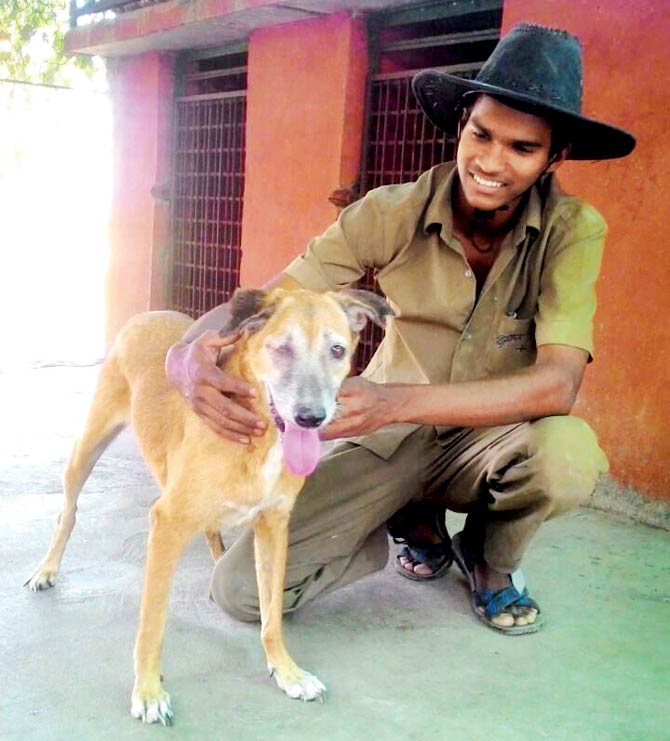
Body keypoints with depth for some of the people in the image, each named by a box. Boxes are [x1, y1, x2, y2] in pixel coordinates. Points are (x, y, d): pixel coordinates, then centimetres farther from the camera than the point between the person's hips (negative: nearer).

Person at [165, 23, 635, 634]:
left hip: (490, 441, 0)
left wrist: (396, 401, -42)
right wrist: (187, 355, -40)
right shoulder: (392, 214, -15)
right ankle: (413, 521, 13)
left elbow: (558, 383, -28)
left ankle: (489, 559, 2)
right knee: (242, 588, -15)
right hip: (389, 437, 1)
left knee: (567, 453, -36)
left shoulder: (573, 232, -16)